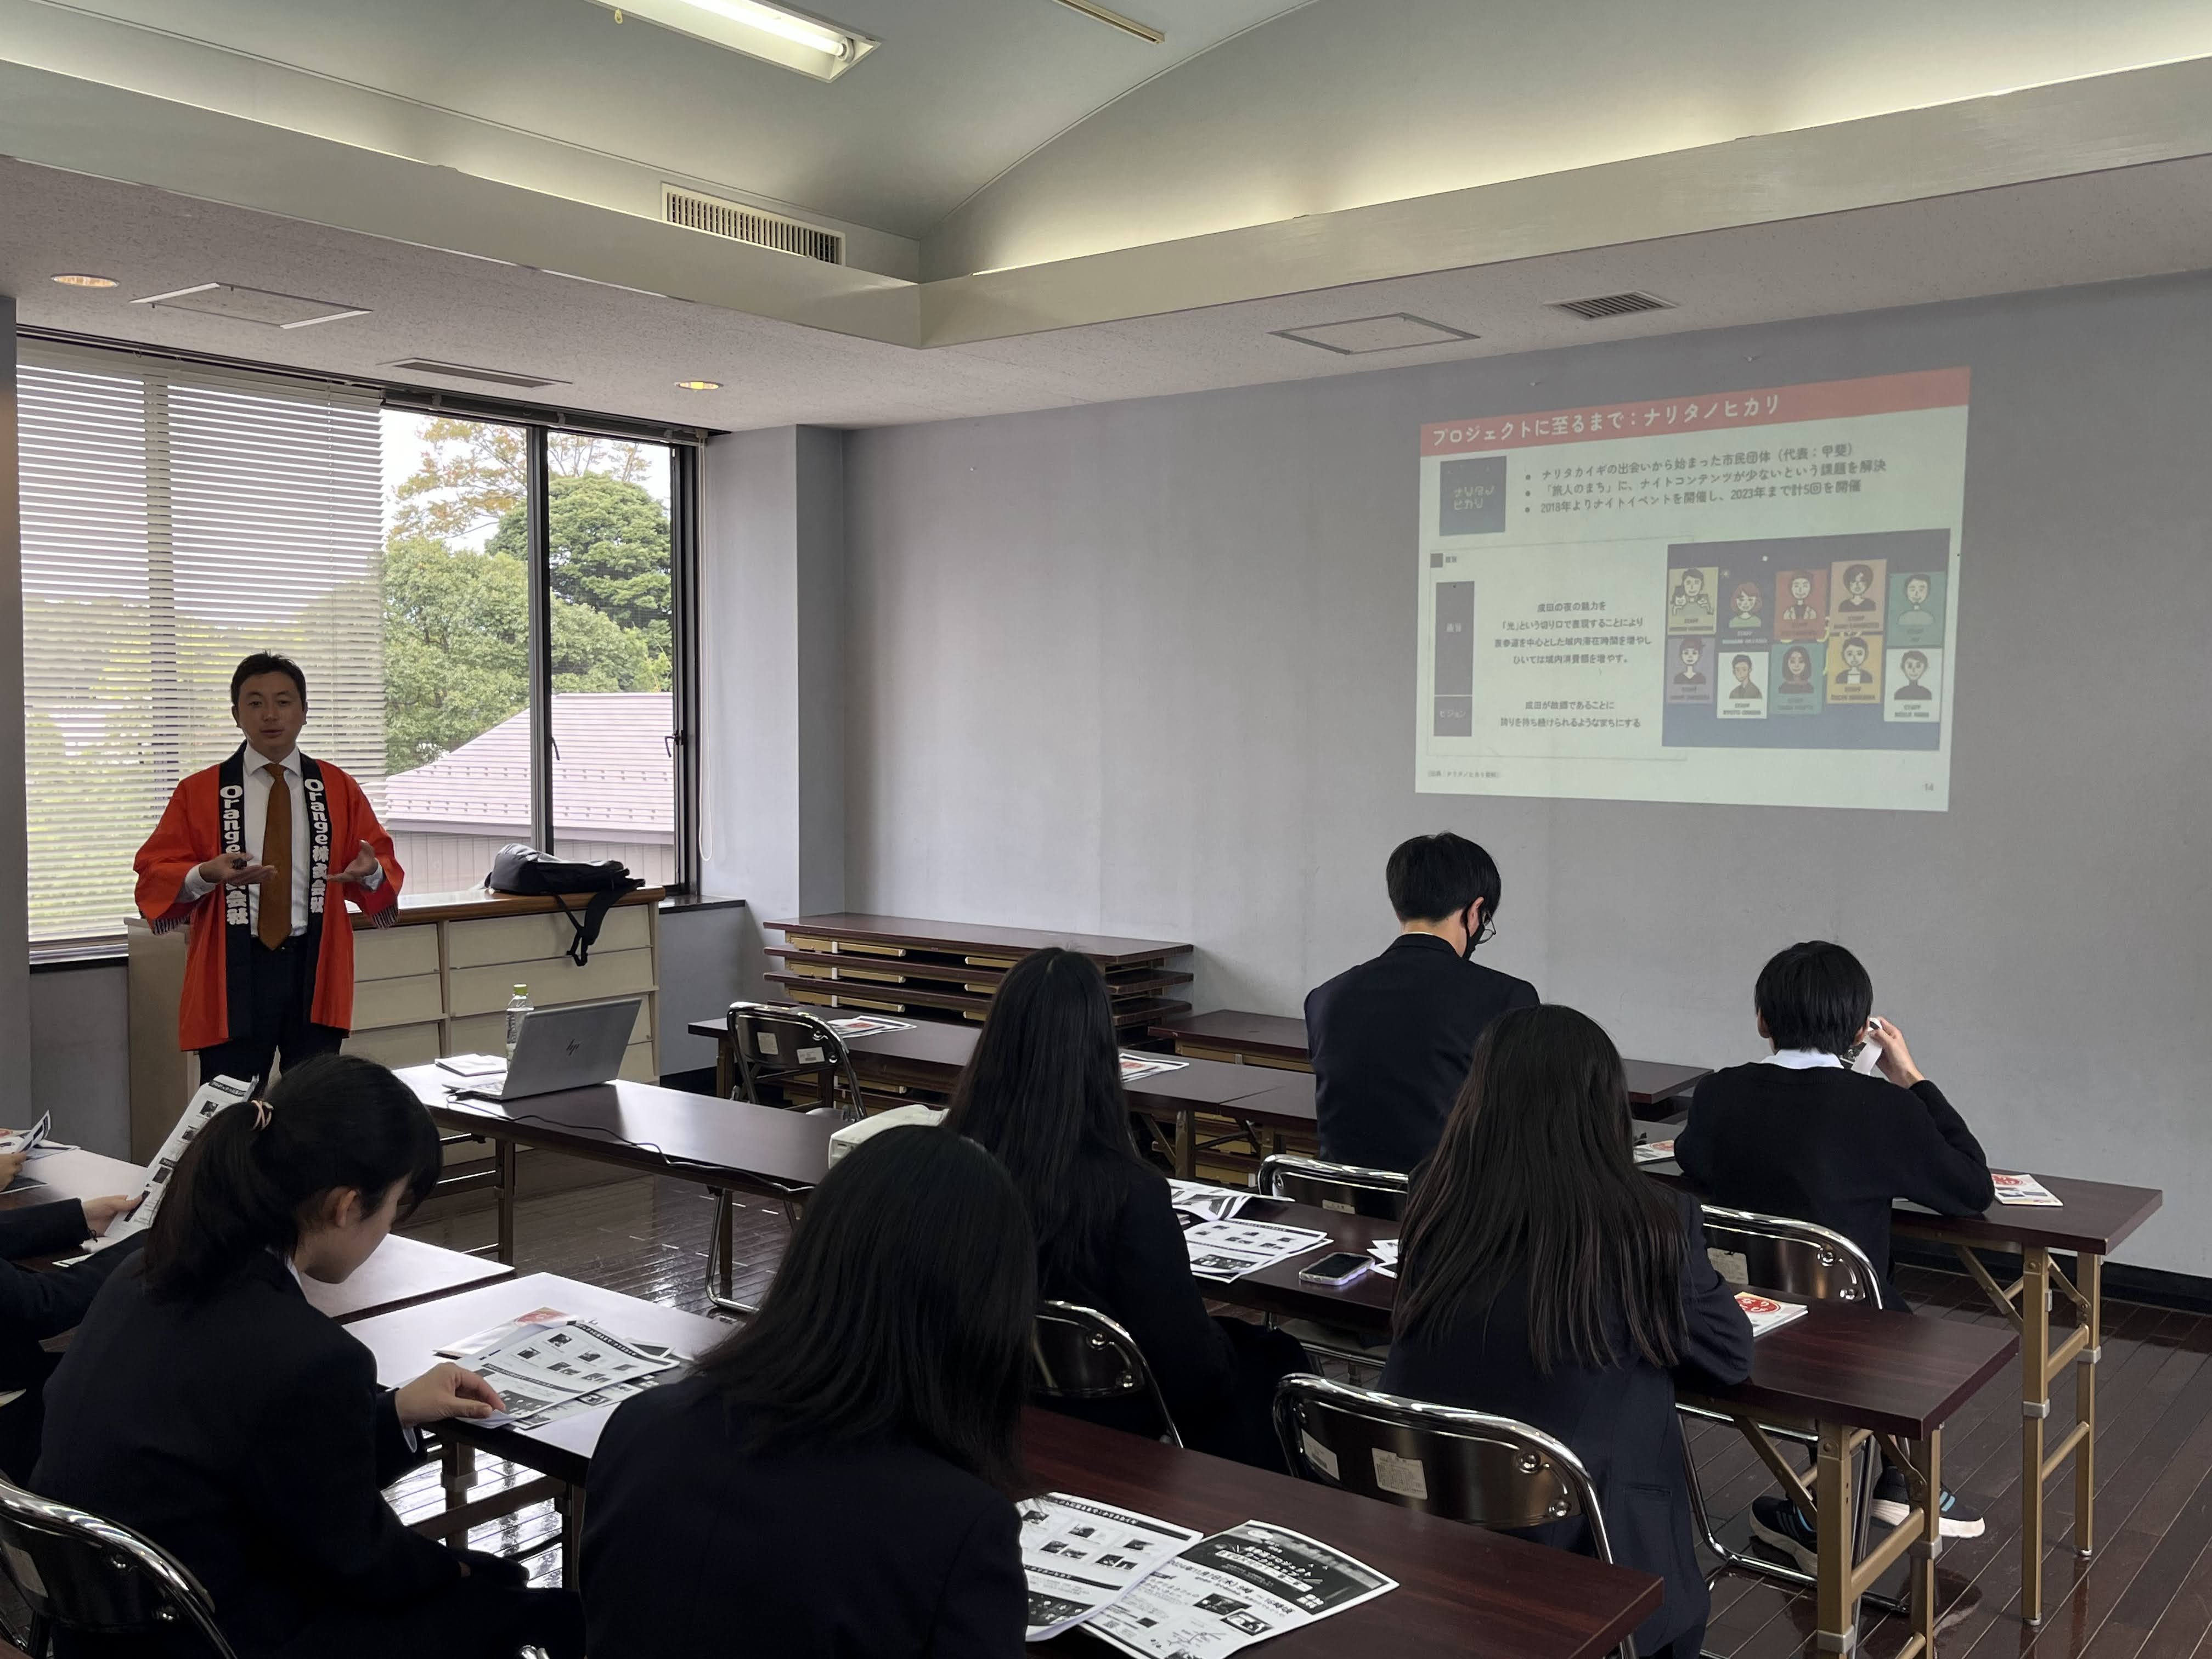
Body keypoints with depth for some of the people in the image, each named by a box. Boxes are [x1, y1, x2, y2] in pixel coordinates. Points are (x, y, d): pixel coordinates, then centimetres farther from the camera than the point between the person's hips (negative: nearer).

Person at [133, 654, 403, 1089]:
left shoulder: (338, 789, 9)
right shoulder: (199, 793, 4)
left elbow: (386, 867, 10)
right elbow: (155, 878, 2)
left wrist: (371, 871, -14)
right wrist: (207, 874, -18)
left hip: (315, 970, 1)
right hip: (235, 973, -1)